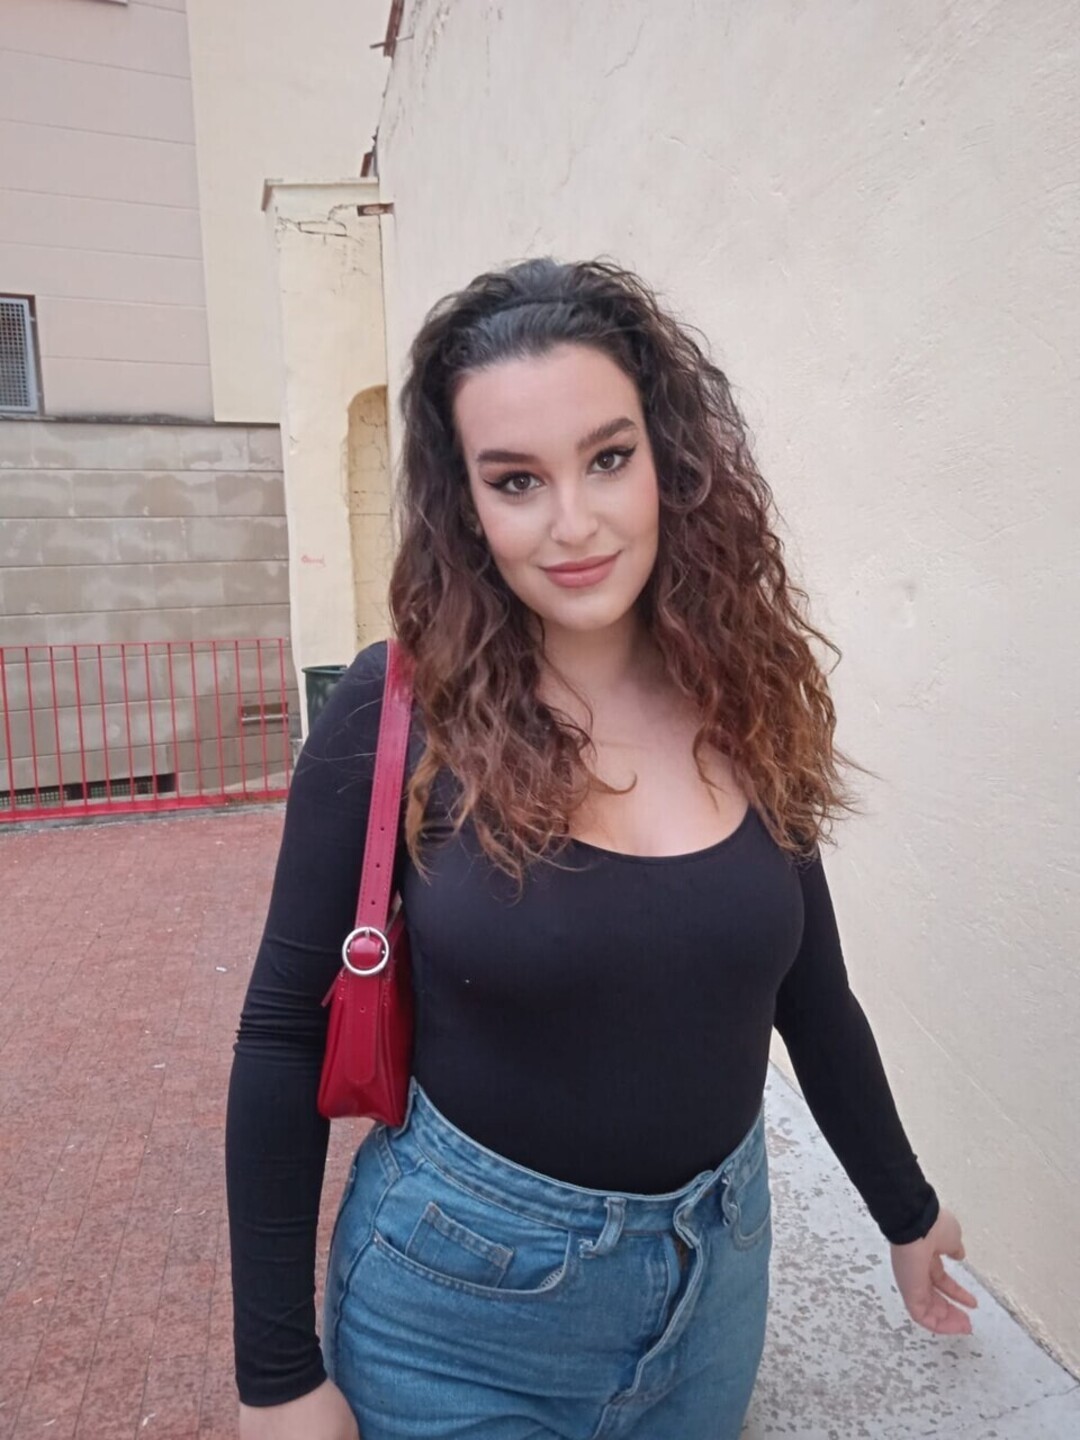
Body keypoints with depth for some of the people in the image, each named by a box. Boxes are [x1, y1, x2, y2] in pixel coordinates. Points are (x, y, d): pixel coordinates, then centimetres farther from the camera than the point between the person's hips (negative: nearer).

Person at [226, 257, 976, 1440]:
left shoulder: (746, 699, -8)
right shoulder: (400, 711, -18)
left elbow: (811, 995, 3)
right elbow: (284, 1034, -11)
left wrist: (907, 1212, 15)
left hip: (716, 1275, 4)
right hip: (460, 1294, -3)